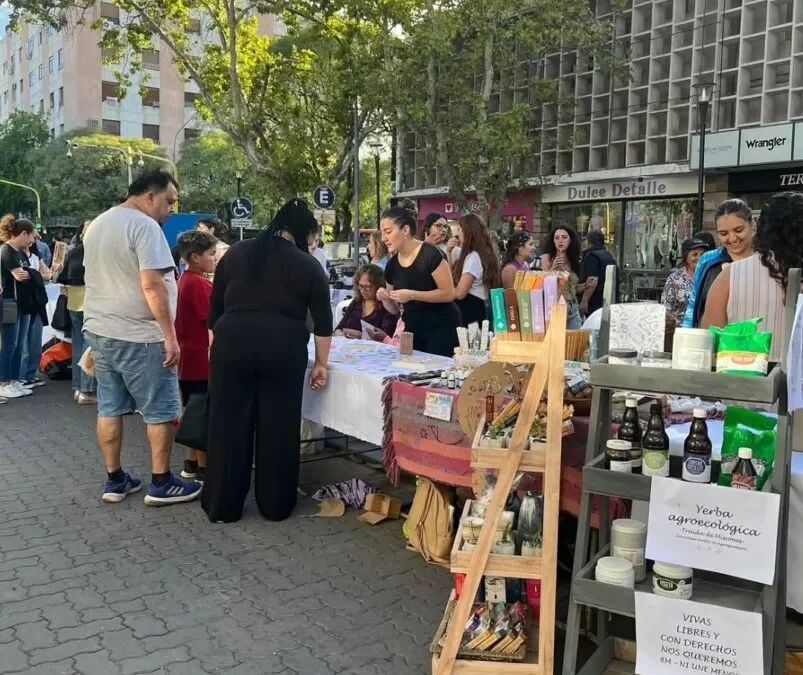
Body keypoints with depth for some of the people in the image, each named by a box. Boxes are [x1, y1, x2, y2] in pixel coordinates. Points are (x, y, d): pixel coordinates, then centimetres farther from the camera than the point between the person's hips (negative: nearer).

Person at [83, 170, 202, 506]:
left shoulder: (97, 224, 14)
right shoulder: (144, 226, -16)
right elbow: (152, 286, -23)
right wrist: (170, 336, -20)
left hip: (99, 330, 9)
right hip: (138, 337, -9)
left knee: (109, 408, 12)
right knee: (161, 411, 2)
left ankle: (114, 480, 20)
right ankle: (161, 484, 8)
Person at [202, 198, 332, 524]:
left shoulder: (236, 253, 14)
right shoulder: (308, 265, 6)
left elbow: (215, 306, 14)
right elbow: (323, 320, 6)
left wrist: (216, 345, 19)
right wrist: (321, 363, 13)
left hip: (232, 342, 2)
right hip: (283, 347, -2)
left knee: (228, 424, 9)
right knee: (279, 427, 8)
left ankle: (222, 506, 17)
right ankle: (276, 506, 19)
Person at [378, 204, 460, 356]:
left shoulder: (430, 254, -15)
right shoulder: (391, 265, 3)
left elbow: (449, 294, -17)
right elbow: (395, 309, 11)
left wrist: (412, 295, -23)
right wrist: (385, 299, -10)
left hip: (441, 328, -6)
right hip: (413, 330, 6)